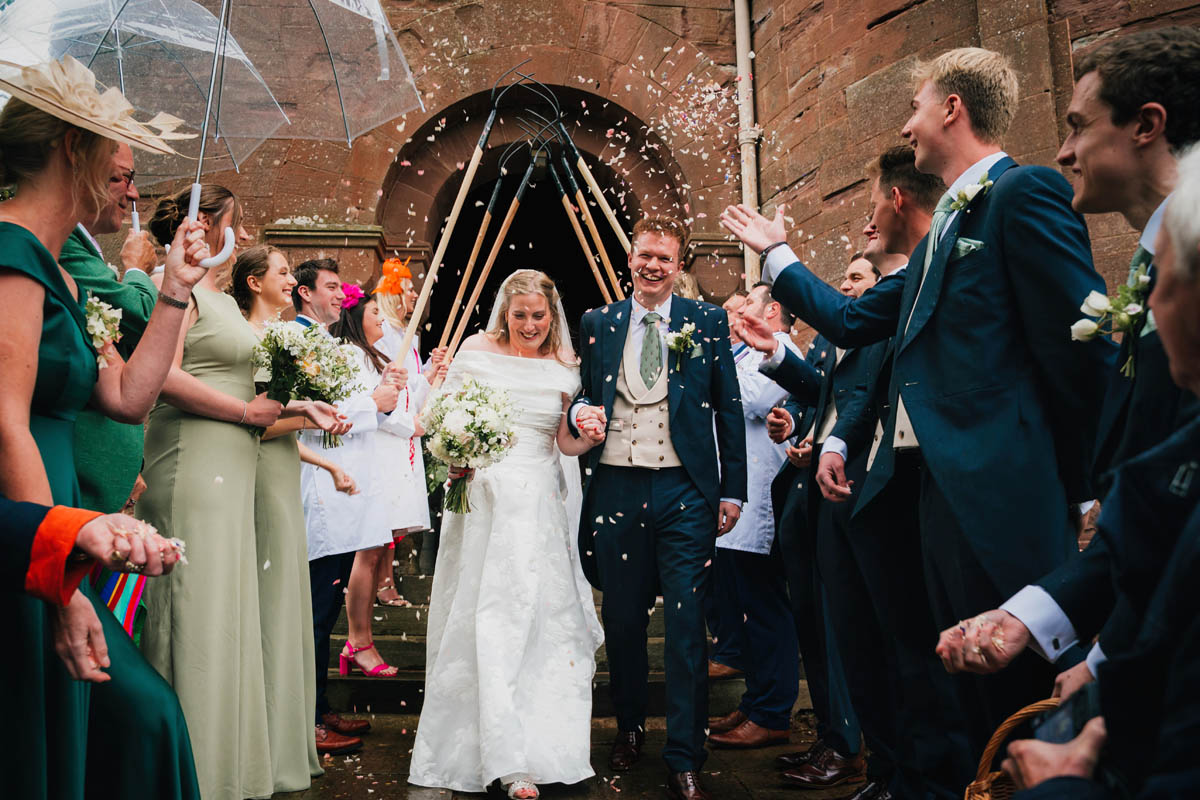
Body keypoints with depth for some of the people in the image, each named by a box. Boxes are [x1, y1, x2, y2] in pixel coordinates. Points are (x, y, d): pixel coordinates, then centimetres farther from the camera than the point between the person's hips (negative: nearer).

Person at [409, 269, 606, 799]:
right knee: (492, 621, -7)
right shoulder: (478, 351, 1)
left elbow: (566, 443, 8)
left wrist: (589, 438, -14)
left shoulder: (563, 368, 6)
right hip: (483, 495, -2)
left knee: (544, 617, 3)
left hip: (540, 504, 2)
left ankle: (542, 734, 23)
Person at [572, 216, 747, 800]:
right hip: (615, 489, 3)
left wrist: (733, 489, 1)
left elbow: (729, 408, 5)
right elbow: (582, 397, 18)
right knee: (622, 620, 13)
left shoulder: (708, 322, 5)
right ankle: (629, 727, 33)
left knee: (686, 626, -2)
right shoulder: (597, 325, 10)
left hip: (684, 493, -2)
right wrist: (579, 412, -6)